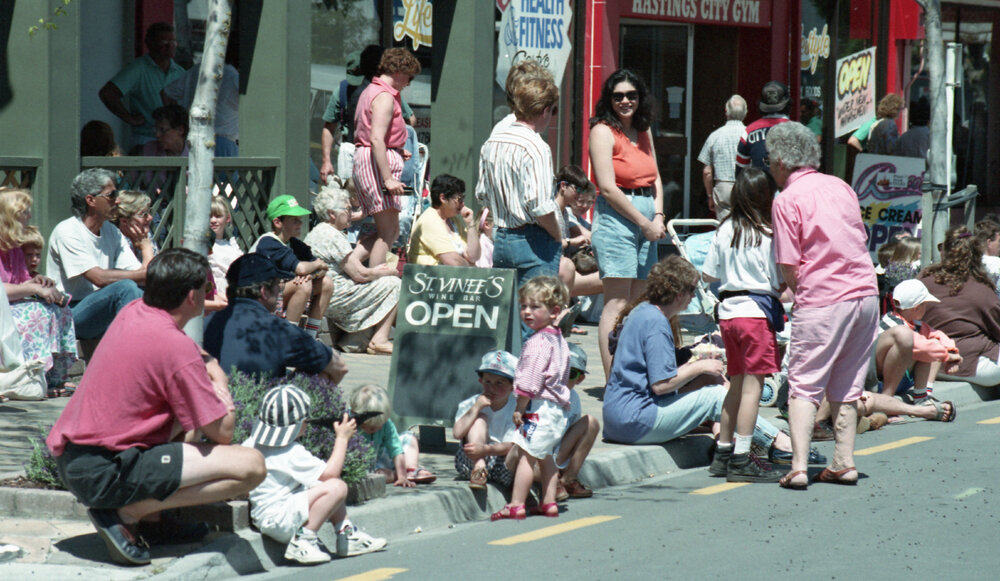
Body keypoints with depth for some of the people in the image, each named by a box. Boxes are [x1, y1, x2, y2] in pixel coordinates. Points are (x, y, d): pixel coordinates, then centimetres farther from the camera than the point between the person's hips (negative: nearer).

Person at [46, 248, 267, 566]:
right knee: (252, 466, -13)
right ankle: (126, 513, -10)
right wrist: (220, 385, 8)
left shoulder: (132, 312, 10)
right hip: (105, 473, -9)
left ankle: (156, 515, 12)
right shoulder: (177, 348, -16)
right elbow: (222, 432, -10)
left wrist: (207, 364, 12)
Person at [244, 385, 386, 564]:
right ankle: (303, 540, -17)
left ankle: (347, 536, 20)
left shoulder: (251, 444, 4)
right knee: (336, 487, -23)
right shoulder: (292, 454, -20)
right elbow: (330, 473, -18)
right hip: (279, 520, -10)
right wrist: (342, 438, -6)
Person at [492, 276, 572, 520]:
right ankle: (549, 502, 21)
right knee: (545, 455, 19)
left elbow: (530, 380, -20)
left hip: (540, 406, -10)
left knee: (526, 453, -8)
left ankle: (516, 505, -9)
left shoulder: (539, 342, -17)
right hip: (558, 408, 10)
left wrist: (520, 407, -12)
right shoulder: (558, 340, 15)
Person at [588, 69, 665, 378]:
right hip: (616, 217, -7)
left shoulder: (644, 131, 16)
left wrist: (658, 216, 2)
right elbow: (608, 188, -13)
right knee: (617, 304, -9)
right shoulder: (603, 132, -7)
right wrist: (645, 223, -11)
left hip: (646, 219, 8)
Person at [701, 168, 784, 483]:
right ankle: (741, 460, -10)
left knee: (737, 382, 17)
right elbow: (781, 282, -11)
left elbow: (708, 274, 10)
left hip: (727, 310, 6)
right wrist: (783, 286, 11)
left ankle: (723, 449, 23)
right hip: (756, 310, -6)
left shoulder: (724, 230, 5)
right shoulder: (768, 234, -11)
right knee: (753, 384, -6)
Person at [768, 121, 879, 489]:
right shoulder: (840, 187, 13)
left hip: (822, 300, -6)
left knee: (804, 385, -2)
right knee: (847, 386, 15)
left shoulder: (787, 200, -6)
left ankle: (798, 467, -12)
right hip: (866, 291, 6)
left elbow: (789, 268, -9)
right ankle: (844, 462, 15)